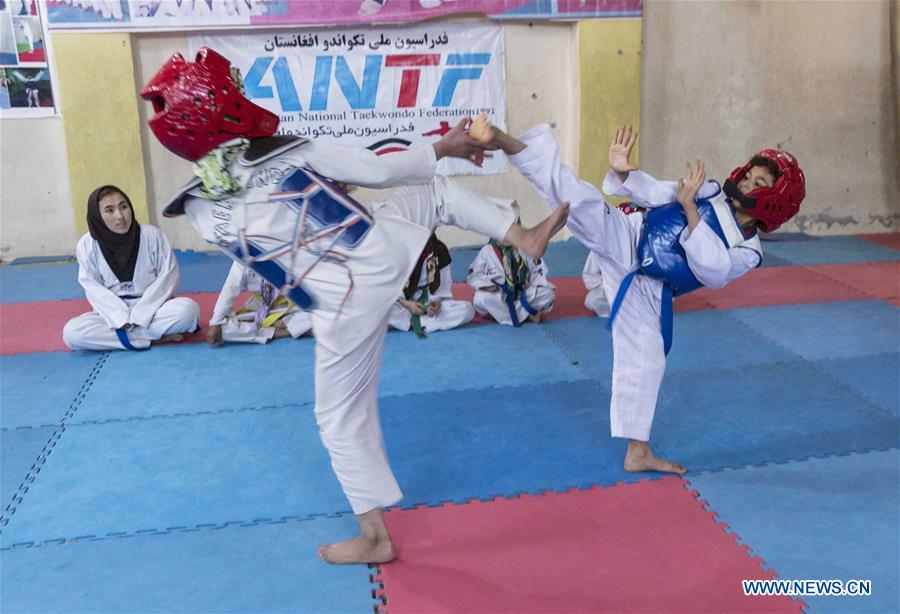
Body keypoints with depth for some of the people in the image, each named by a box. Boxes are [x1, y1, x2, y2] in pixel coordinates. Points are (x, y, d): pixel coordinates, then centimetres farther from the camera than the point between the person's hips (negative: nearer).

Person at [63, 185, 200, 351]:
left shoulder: (152, 234, -9)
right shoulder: (87, 244, -7)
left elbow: (168, 276, -8)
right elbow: (94, 288, -6)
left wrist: (140, 315, -17)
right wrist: (122, 319, -21)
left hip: (152, 309, -1)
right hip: (114, 315, 2)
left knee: (188, 308, -31)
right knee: (71, 332, -27)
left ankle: (123, 336, -21)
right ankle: (156, 335, -24)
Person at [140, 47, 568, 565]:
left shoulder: (201, 211, -4)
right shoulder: (293, 152, -6)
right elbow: (381, 170, -1)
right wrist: (443, 148, 13)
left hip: (348, 306, 0)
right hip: (387, 247, 1)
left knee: (343, 420, 16)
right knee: (434, 188, 30)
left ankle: (375, 538, 27)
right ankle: (526, 239, 28)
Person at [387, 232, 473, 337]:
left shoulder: (440, 250, 0)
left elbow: (444, 285, 3)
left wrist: (436, 302, -17)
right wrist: (407, 304, -23)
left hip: (427, 304, 3)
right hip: (401, 305, -3)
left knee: (467, 310, -22)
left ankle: (413, 323, -26)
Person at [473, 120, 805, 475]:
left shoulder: (748, 252, 1)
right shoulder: (708, 191, 6)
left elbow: (712, 271, -20)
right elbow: (653, 193, 1)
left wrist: (690, 209, -29)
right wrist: (624, 172, -21)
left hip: (647, 292, 1)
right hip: (624, 241, -1)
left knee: (644, 363, 2)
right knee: (583, 202, -25)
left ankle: (638, 453, 16)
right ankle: (505, 142, -37)